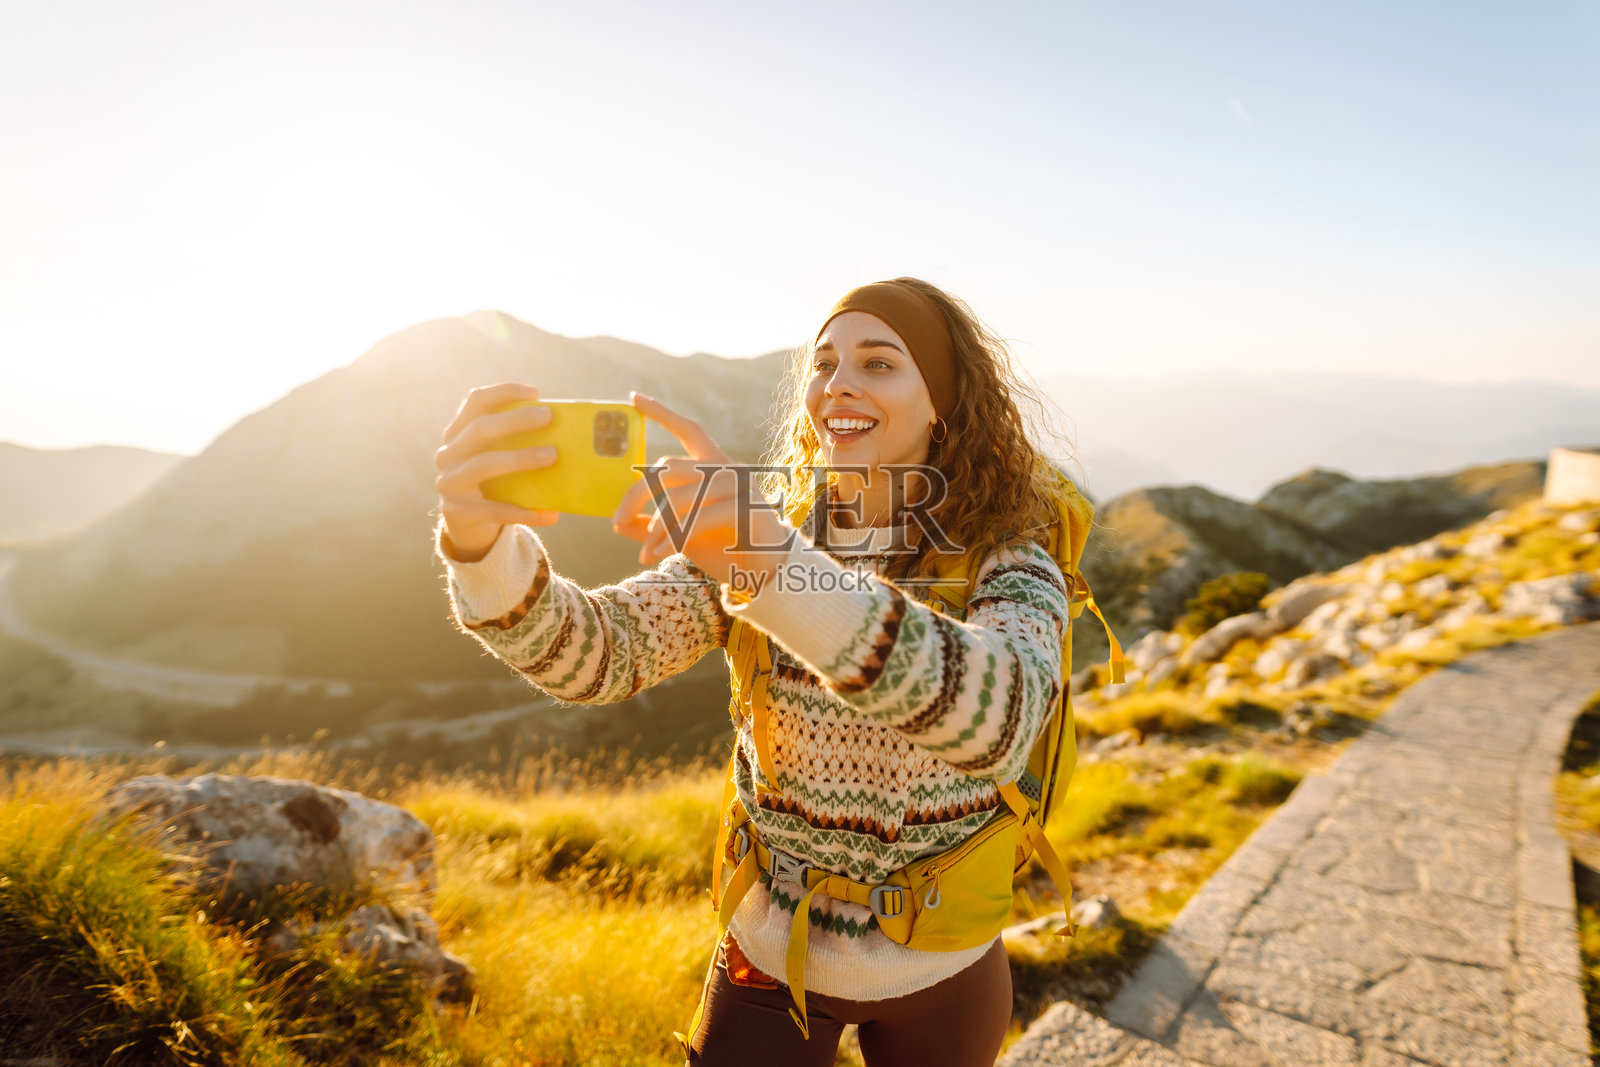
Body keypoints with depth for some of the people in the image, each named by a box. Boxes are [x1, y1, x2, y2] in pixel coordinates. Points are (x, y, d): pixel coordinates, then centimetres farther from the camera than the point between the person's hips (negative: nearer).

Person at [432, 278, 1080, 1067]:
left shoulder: (1007, 566, -17)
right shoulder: (753, 541, -9)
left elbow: (998, 723, -38)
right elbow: (595, 655, -21)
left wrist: (779, 565, -51)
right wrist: (478, 539, -41)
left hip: (937, 971, 0)